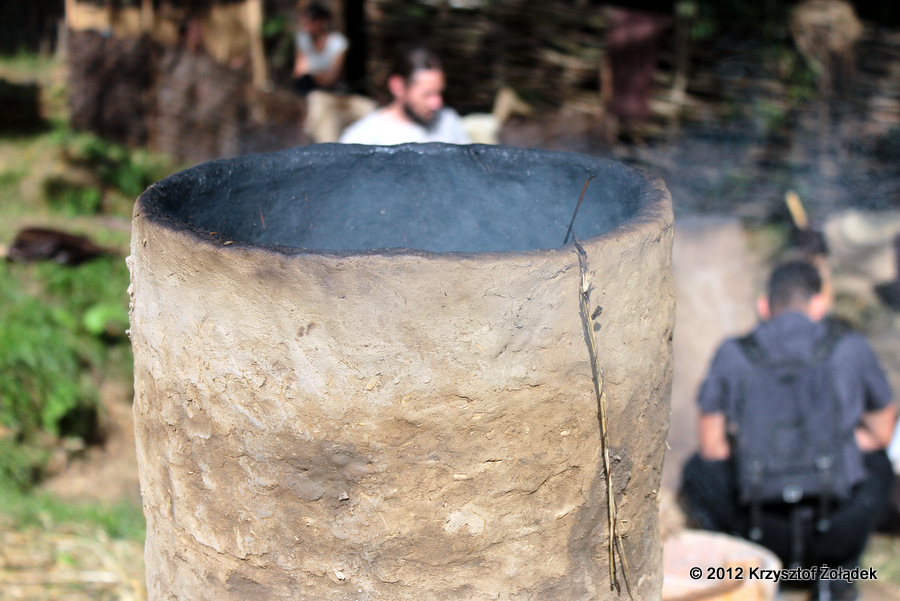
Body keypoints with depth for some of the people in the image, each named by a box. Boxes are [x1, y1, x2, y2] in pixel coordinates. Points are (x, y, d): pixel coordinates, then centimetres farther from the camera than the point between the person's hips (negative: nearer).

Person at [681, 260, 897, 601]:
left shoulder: (733, 353, 1)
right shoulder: (851, 347, 3)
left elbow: (711, 447, 8)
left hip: (761, 532, 0)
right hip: (838, 533, 0)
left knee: (699, 470, 29)